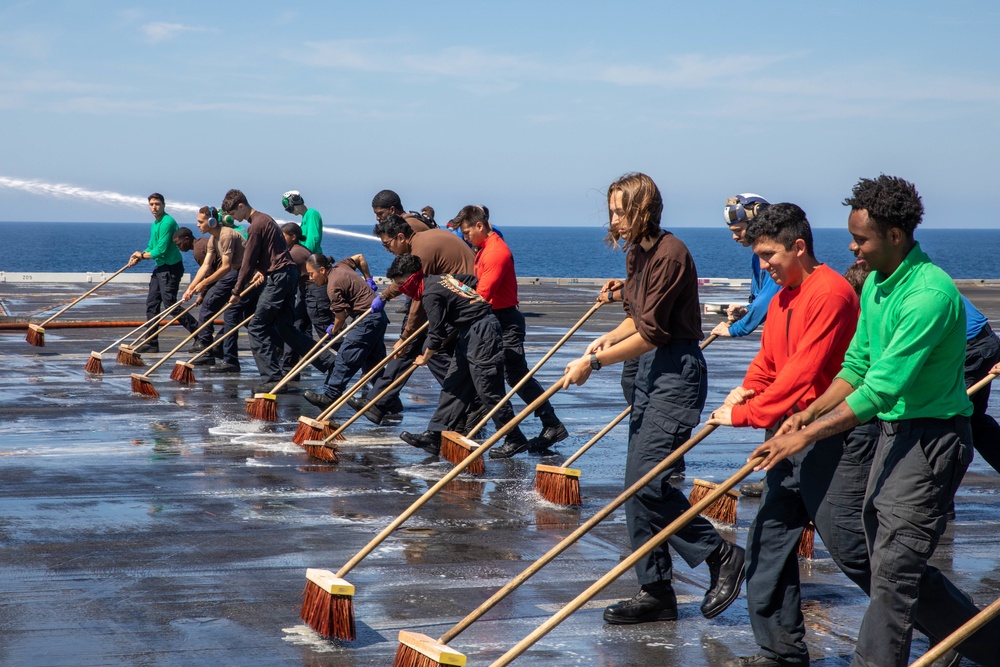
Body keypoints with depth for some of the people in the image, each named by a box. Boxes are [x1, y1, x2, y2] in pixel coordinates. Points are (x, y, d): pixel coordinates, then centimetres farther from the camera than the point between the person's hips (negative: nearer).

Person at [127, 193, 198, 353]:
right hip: (160, 268, 10)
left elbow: (161, 250, -20)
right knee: (152, 304, 9)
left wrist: (142, 255, -6)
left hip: (171, 268, -10)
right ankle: (151, 343, 13)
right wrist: (138, 258, -2)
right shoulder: (154, 225, 14)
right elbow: (151, 248, 17)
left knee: (170, 305, -9)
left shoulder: (167, 222, -17)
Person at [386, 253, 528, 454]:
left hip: (480, 334, -11)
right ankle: (434, 436, 9)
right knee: (453, 386, 9)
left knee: (489, 392, -5)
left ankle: (515, 440, 3)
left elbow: (436, 335, -17)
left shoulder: (430, 295, -16)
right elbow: (472, 279, 23)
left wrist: (424, 358, -1)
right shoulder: (441, 278, 11)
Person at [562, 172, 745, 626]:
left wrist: (594, 361, -15)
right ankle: (655, 592, 14)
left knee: (646, 480, -15)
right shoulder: (638, 254, 11)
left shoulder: (669, 254, -17)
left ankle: (722, 557, 0)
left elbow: (650, 334, -19)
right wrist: (605, 341, 3)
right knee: (639, 482, 8)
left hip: (677, 371, -10)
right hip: (649, 370, 10)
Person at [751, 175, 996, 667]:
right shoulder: (876, 284, 7)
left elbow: (882, 388, -27)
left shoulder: (930, 293, -24)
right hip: (894, 431, 10)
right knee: (892, 561, 15)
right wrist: (808, 413, 1)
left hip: (931, 440, -10)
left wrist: (808, 435, -25)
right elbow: (857, 364, 14)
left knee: (893, 569, -8)